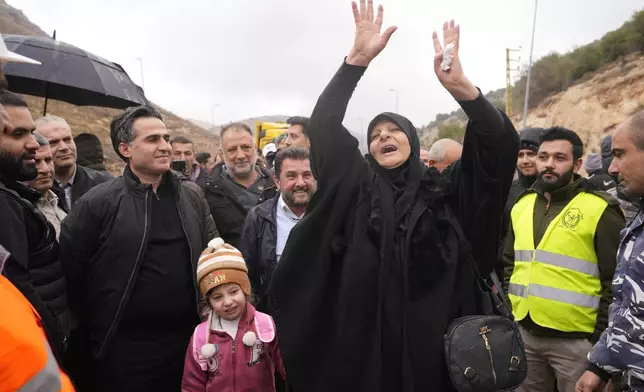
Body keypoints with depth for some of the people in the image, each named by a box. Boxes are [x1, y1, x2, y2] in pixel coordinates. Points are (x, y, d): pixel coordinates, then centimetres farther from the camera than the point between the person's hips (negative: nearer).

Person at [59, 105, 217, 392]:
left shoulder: (191, 197, 4)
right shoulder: (97, 203, -10)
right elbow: (70, 268, -6)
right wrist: (94, 326, 1)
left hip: (187, 338, 4)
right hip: (125, 347, -4)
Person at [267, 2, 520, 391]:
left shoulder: (447, 188, 5)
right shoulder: (357, 185, 4)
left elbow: (500, 142, -5)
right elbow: (323, 126, -5)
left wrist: (461, 86, -20)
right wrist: (357, 59, -14)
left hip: (432, 336, 1)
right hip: (365, 336, 0)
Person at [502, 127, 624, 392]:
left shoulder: (600, 210, -10)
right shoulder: (522, 204, 6)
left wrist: (602, 338, -11)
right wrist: (505, 315, 9)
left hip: (575, 339, -5)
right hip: (523, 332, 5)